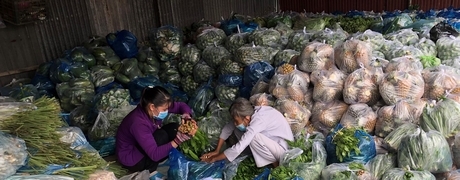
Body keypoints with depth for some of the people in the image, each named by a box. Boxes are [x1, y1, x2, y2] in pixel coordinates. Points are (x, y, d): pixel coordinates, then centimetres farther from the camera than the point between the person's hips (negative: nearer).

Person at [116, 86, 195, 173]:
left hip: (146, 147, 8)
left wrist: (186, 115, -25)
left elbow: (181, 106, -2)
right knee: (162, 136, -26)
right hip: (131, 159, -8)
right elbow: (155, 154, -37)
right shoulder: (139, 123, -37)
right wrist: (178, 140, -43)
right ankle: (149, 169, -7)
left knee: (174, 127, -7)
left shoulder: (158, 106, -15)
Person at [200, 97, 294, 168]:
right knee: (238, 130, -2)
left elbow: (237, 149, -34)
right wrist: (216, 151, -1)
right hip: (273, 140, 9)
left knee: (253, 137, -33)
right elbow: (227, 128, 2)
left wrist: (213, 159, -22)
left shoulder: (257, 121, -33)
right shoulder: (249, 113, -10)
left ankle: (276, 162, -8)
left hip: (284, 147, -8)